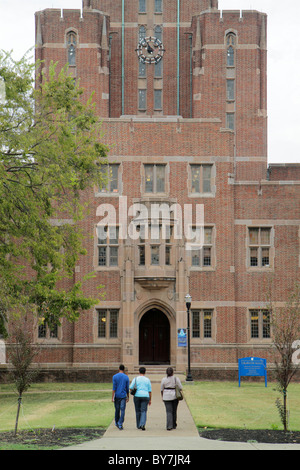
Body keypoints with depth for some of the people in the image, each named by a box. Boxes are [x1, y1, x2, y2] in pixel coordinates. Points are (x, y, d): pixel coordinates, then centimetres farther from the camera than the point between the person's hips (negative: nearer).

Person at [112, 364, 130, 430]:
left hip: (116, 396, 1)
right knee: (122, 410, -2)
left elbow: (114, 387, -10)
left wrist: (112, 397, -9)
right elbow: (127, 388, 1)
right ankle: (120, 425, -12)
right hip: (123, 396, -1)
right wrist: (128, 397, 11)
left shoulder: (114, 377, -5)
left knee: (117, 410, 15)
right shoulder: (126, 377, -2)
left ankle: (117, 423, 30)